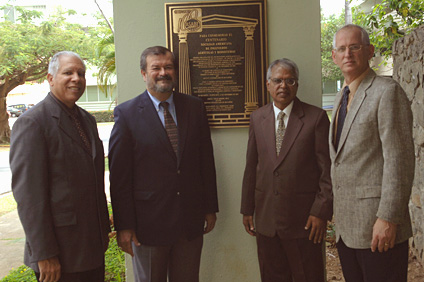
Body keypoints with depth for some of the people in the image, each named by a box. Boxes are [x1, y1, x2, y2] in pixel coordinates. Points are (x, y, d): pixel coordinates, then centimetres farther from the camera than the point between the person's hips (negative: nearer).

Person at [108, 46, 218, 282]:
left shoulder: (195, 107, 4)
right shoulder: (127, 114, -6)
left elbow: (206, 160, 7)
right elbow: (120, 176, -7)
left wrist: (210, 208, 8)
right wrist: (124, 226, -8)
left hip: (191, 222, 3)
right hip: (148, 223, -3)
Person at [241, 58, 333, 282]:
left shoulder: (316, 117, -4)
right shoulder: (257, 118, 7)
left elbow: (327, 169, -6)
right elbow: (251, 167, 9)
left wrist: (321, 212, -11)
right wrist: (247, 209, 9)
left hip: (304, 218, -3)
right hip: (265, 217, 4)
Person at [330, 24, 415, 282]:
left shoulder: (387, 91, -9)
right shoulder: (342, 98, 16)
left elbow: (399, 160, -16)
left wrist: (388, 218, -19)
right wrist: (339, 213, 16)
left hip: (378, 225, -8)